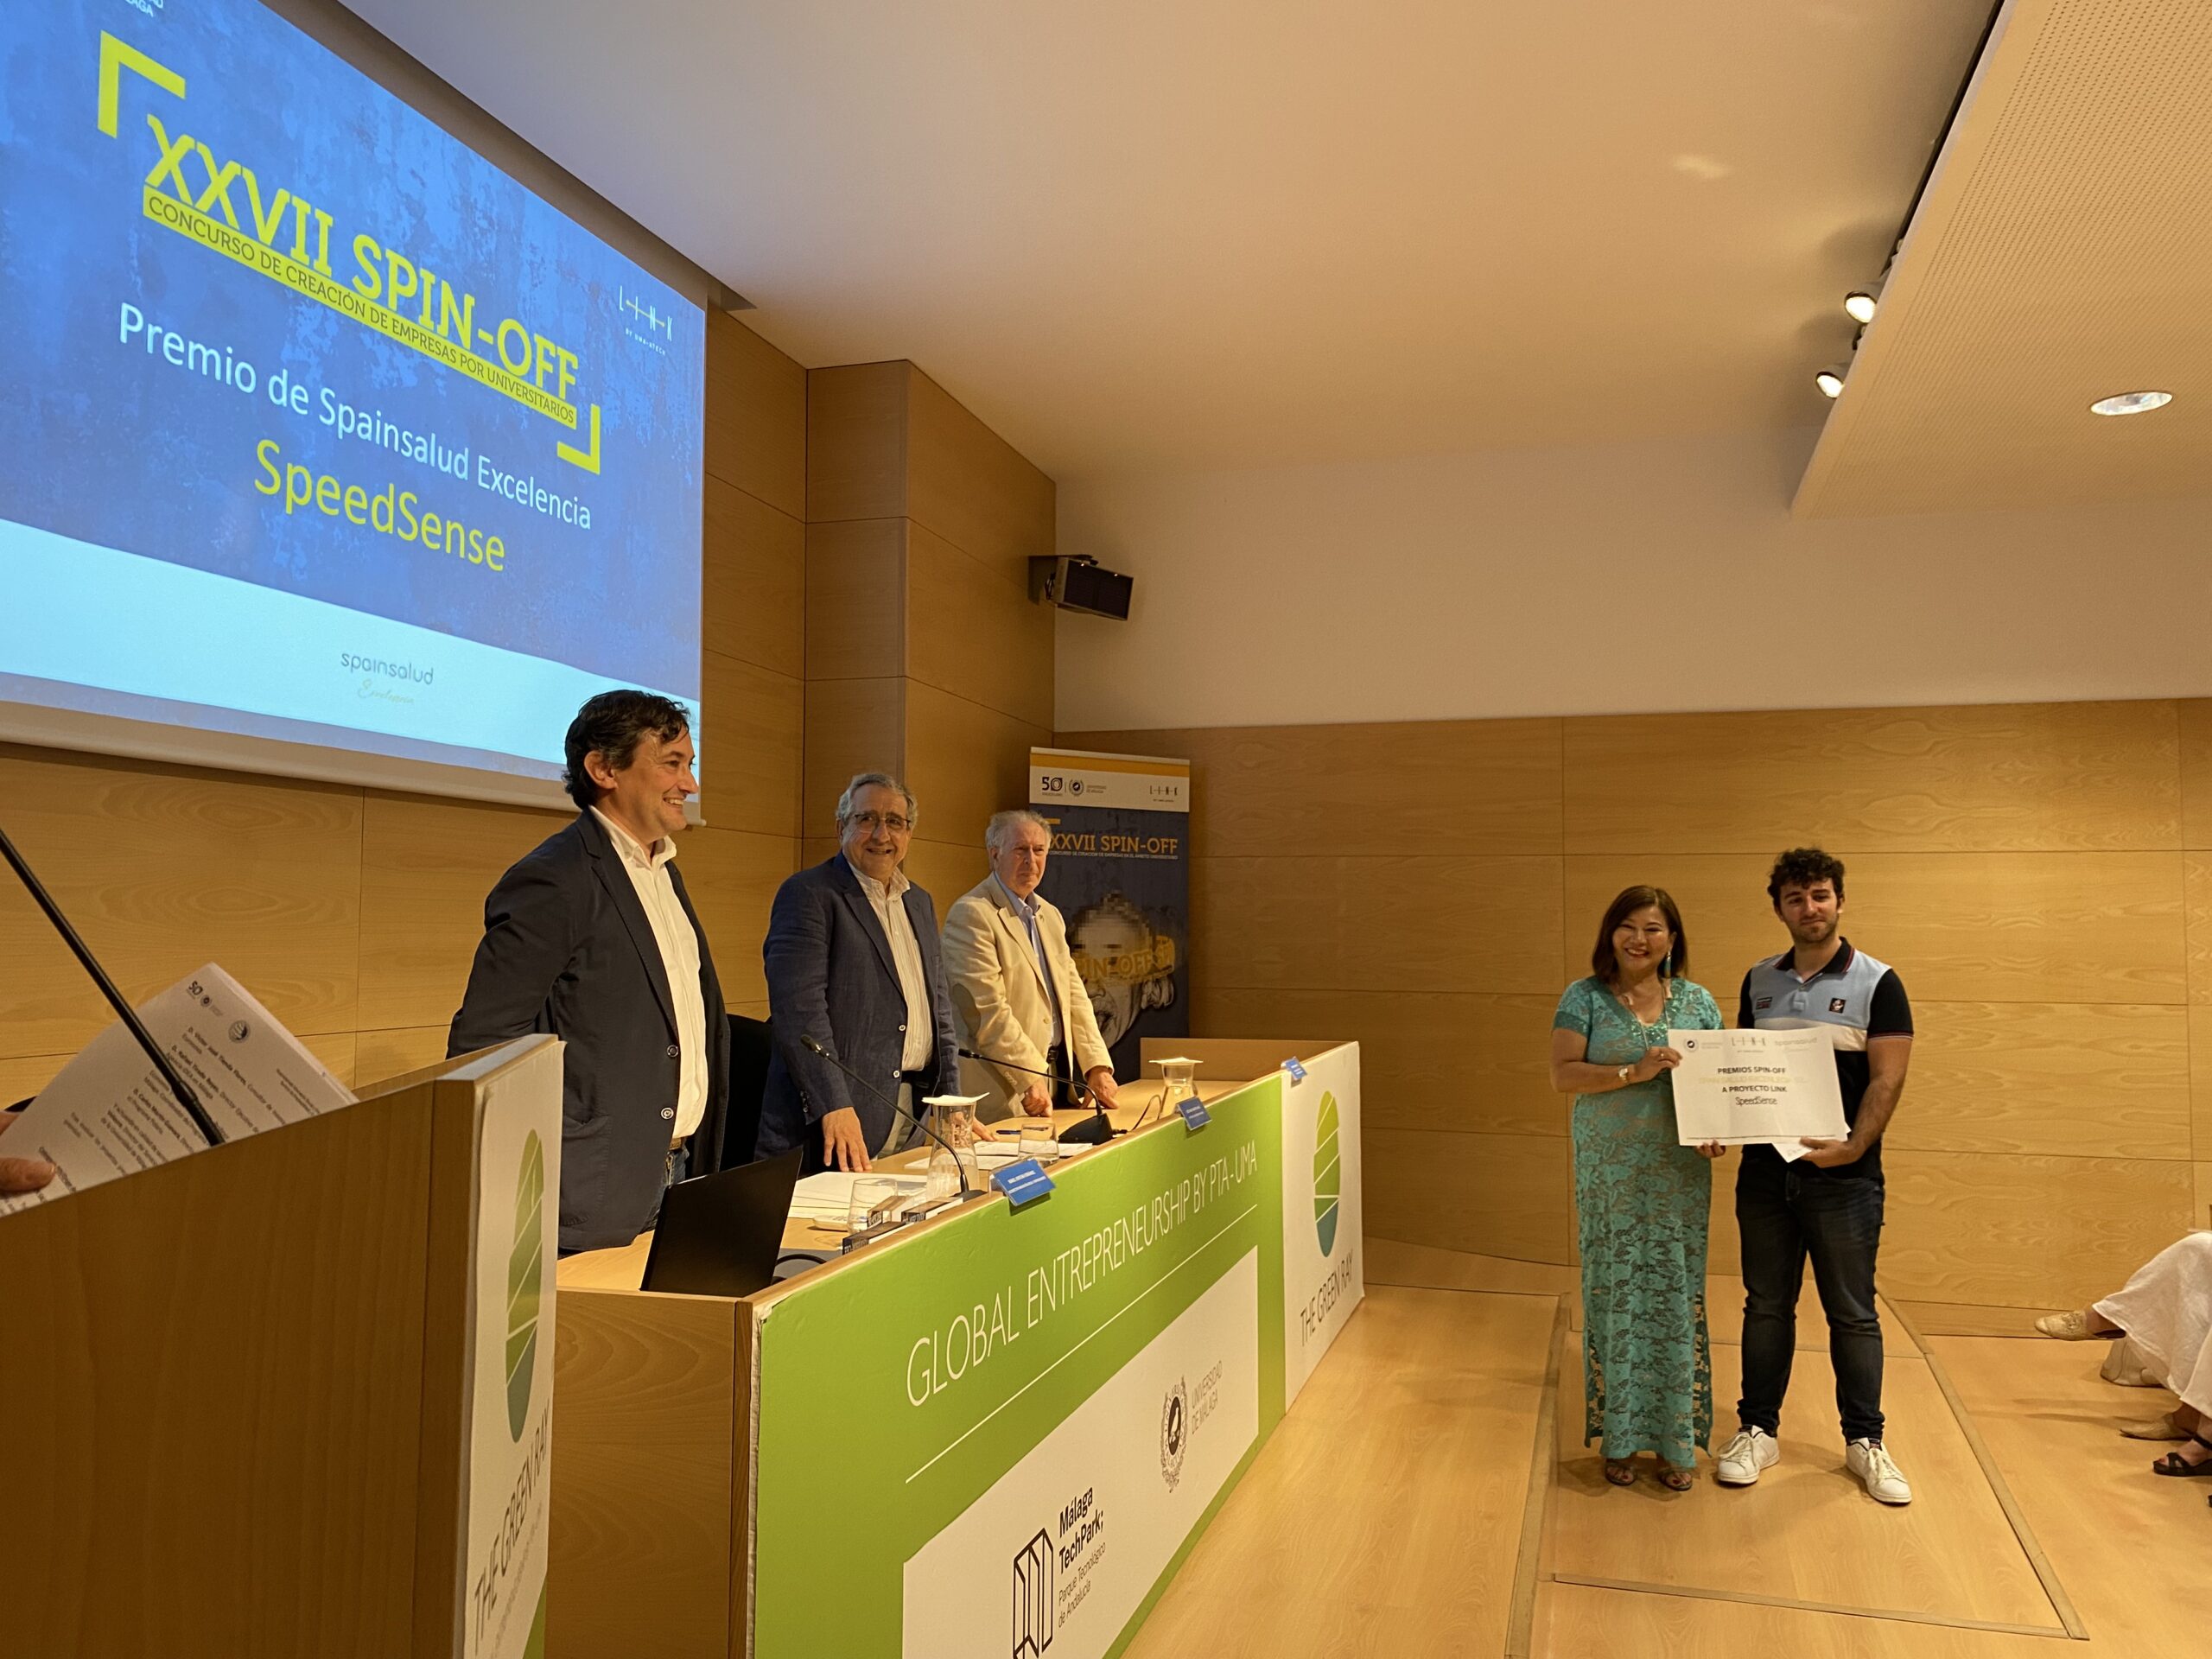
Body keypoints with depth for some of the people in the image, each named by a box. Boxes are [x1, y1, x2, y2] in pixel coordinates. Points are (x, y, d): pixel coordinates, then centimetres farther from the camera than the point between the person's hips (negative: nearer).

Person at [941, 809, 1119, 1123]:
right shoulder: (971, 914, -10)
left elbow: (1074, 997, 16)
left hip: (1057, 1077, 7)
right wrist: (1030, 1078, -19)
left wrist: (1097, 1066, 6)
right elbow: (987, 1009, -17)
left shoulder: (1050, 915, 17)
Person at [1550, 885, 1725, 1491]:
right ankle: (1619, 1437, 16)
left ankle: (1676, 1441, 16)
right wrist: (1635, 1072, -20)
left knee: (1677, 1298, 4)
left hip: (1679, 1174, 2)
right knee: (1615, 1294, 3)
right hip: (1610, 1173, -2)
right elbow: (1562, 1074, -9)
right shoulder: (1585, 998, 0)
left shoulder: (1698, 1002, 7)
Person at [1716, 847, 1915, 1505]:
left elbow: (1887, 1079, -9)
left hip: (1842, 1175, -3)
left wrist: (1854, 1146, -22)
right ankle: (1758, 1431, 21)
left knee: (1852, 1313, 7)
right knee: (1766, 1304, 11)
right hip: (1764, 1169, 3)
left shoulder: (1876, 982, -4)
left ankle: (1864, 1440, 21)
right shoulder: (1759, 981, 8)